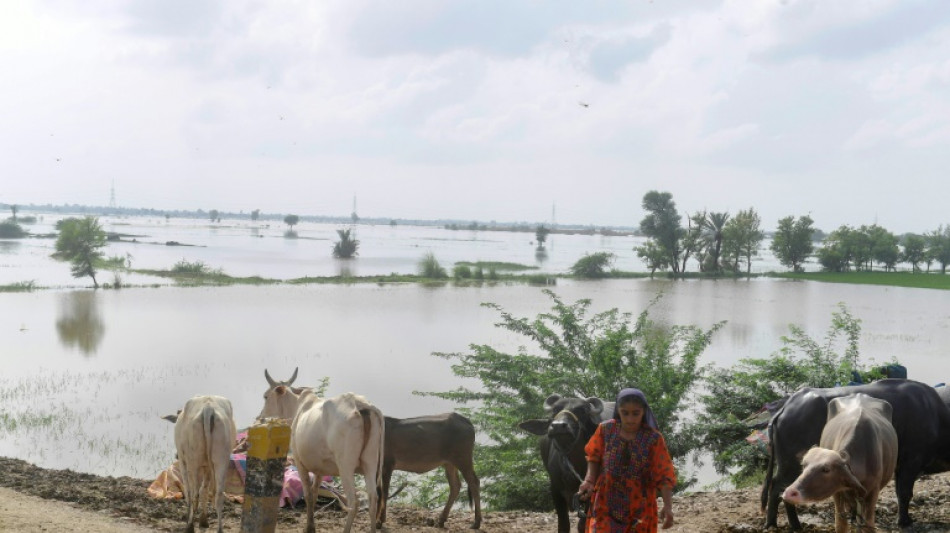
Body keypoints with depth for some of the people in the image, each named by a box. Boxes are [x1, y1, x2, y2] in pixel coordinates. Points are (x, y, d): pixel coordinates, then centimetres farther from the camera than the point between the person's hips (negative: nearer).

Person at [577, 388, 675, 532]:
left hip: (639, 508, 0)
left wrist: (668, 506, -23)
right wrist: (589, 480, -9)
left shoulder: (653, 439, -11)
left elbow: (664, 476, -12)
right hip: (606, 505, 0)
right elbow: (594, 457, 8)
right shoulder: (605, 429, -5)